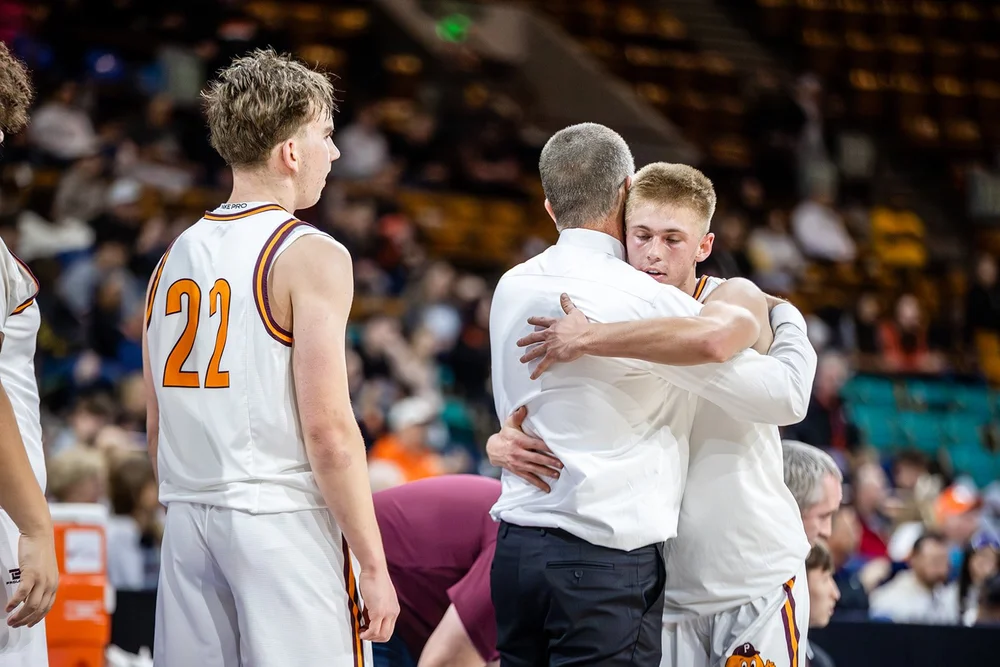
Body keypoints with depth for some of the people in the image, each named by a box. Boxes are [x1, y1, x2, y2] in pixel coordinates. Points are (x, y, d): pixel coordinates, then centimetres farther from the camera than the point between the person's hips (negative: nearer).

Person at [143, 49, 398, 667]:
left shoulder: (176, 257, 13)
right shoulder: (310, 256, -8)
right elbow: (328, 430, -14)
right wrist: (373, 566, -10)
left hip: (189, 524, 7)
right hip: (285, 522, -7)